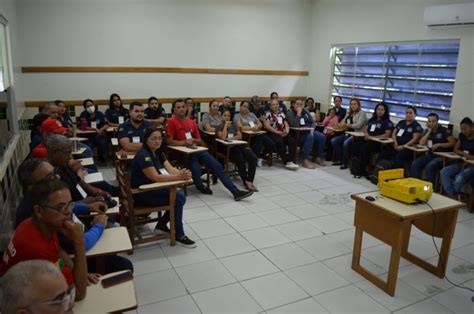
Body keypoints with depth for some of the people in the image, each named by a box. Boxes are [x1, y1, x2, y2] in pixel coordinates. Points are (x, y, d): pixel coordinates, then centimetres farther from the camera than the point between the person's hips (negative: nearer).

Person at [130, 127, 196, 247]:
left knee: (180, 196, -5)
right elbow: (155, 177, -30)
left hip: (152, 189, 9)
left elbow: (171, 169, -7)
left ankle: (161, 225, 11)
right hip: (141, 193, -9)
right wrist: (179, 177, -38)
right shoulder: (143, 155, -21)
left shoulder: (158, 153, 6)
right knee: (177, 199, -17)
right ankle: (179, 236, -5)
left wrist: (183, 173, -30)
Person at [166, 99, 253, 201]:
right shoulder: (172, 122, -4)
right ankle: (199, 186, 5)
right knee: (196, 169, -33)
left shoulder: (191, 122, 13)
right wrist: (184, 142, -21)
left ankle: (235, 191, -7)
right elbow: (169, 141, -11)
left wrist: (193, 140, -4)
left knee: (217, 166, -8)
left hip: (196, 150, 6)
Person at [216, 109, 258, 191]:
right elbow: (223, 137, -12)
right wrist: (226, 125, -4)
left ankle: (249, 181, -27)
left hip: (239, 145, 5)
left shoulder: (233, 124, 23)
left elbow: (240, 136, 12)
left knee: (253, 157, -22)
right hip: (228, 148, -5)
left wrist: (231, 138, -5)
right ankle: (246, 182, -23)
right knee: (241, 160, -34)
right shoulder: (219, 127, 8)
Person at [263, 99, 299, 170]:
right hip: (273, 133, -5)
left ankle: (292, 161, -29)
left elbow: (286, 124, 18)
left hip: (283, 133, 5)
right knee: (280, 142, -35)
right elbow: (266, 126, -7)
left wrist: (287, 131, -6)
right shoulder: (268, 114, 6)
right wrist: (278, 132, -13)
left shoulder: (281, 113, 22)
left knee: (292, 141, -24)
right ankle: (287, 162, -29)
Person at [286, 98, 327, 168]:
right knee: (310, 137, -35)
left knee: (322, 137, -17)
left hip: (309, 131, 6)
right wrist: (298, 113, -22)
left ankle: (319, 157, -1)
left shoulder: (305, 111, 12)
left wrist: (312, 129, -5)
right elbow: (295, 125, -23)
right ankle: (305, 160, -35)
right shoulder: (290, 113, -7)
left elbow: (312, 121, 14)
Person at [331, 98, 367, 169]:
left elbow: (358, 125, -14)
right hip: (348, 133, 8)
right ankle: (339, 160, -3)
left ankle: (345, 162, -18)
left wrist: (348, 125, -18)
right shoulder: (349, 113, 21)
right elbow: (343, 122, 16)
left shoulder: (362, 113, -1)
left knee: (346, 143, -34)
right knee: (333, 140, -11)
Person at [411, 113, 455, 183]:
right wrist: (429, 131, -6)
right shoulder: (428, 130, 10)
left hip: (442, 156, -5)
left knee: (429, 166, -33)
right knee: (415, 164, -17)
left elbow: (453, 143, -10)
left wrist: (438, 144, -16)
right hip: (430, 154, 6)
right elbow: (421, 143, -1)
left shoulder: (444, 130, -5)